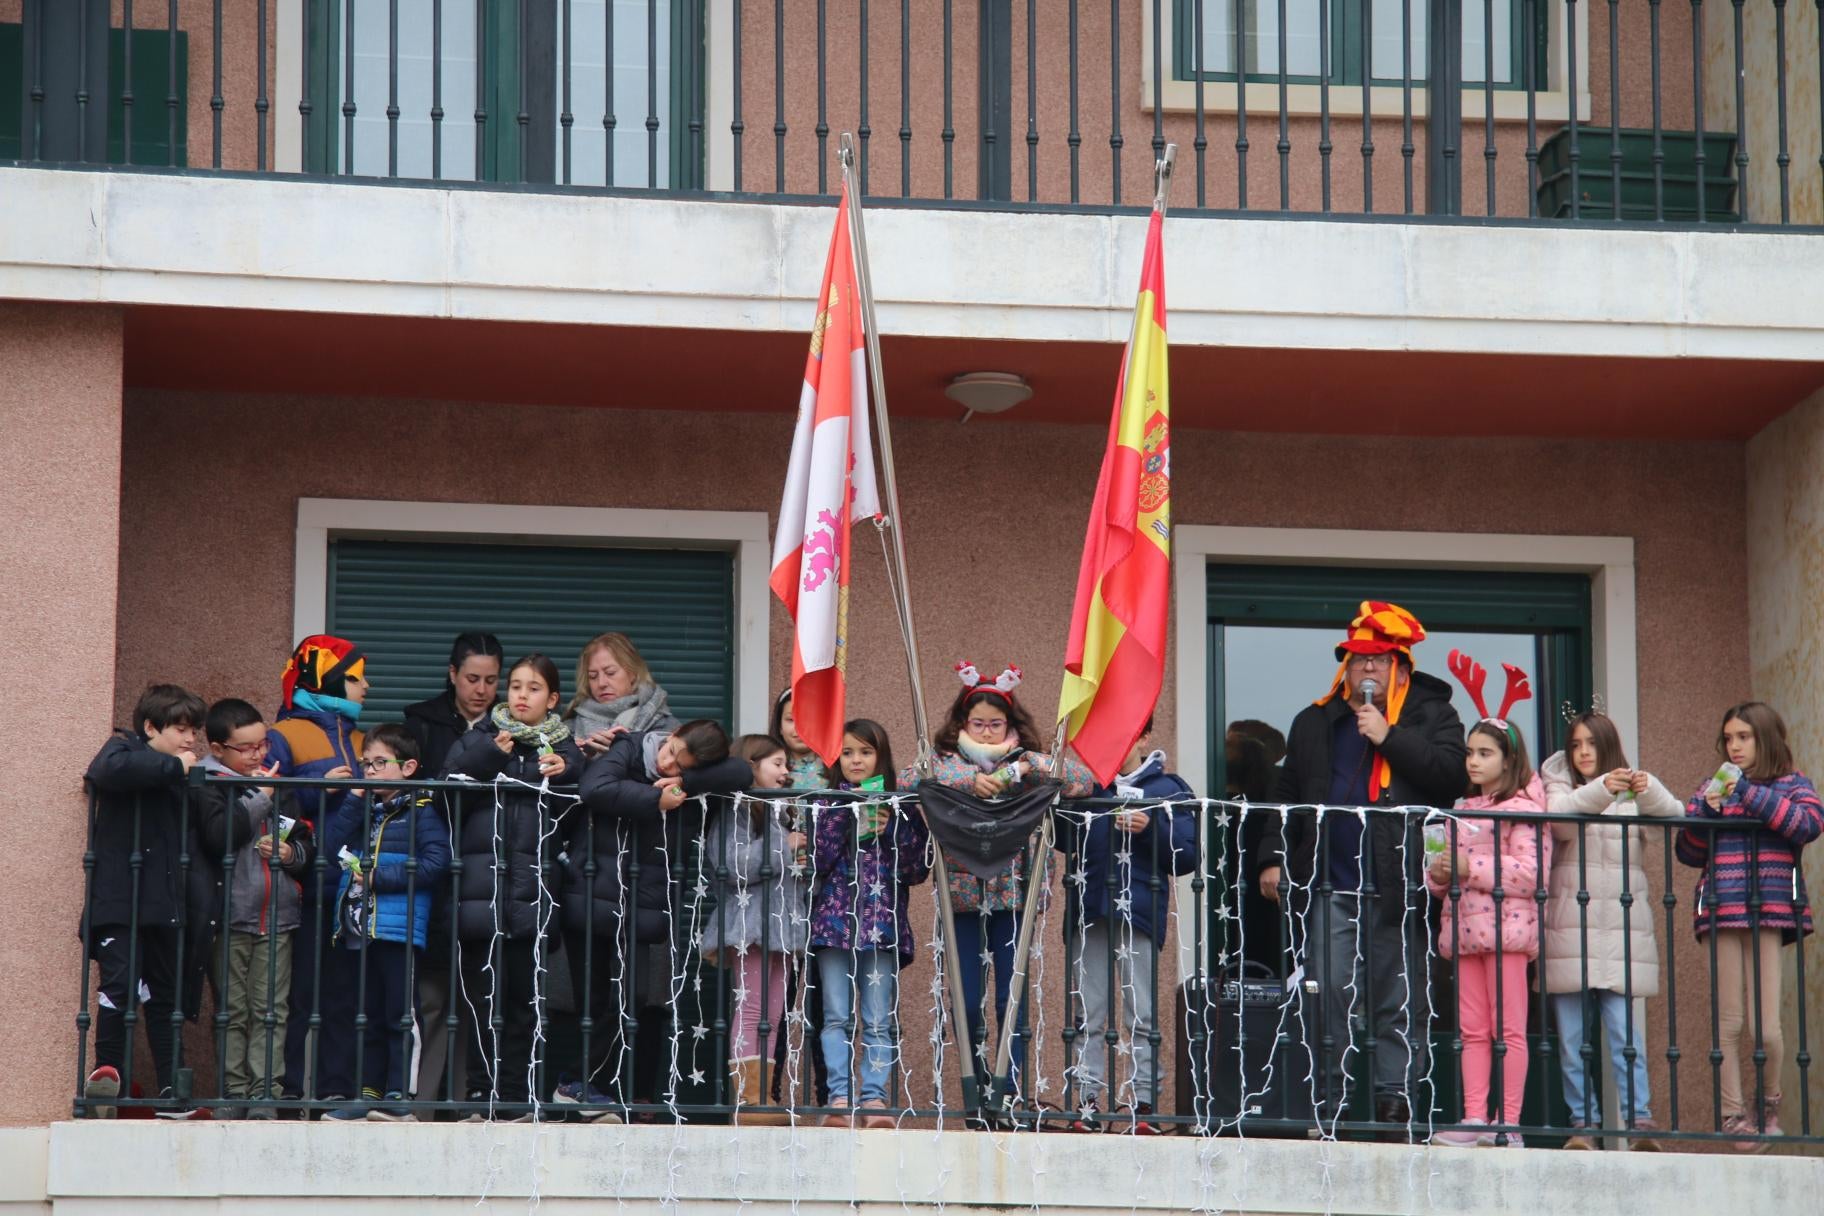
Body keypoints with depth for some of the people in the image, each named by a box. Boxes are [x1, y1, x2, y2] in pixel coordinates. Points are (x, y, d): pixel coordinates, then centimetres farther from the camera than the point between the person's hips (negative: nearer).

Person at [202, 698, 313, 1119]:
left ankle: (265, 1093, 4)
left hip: (277, 915, 4)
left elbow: (305, 842, 20)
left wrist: (290, 853, -3)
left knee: (271, 1011, 2)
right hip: (231, 914, -4)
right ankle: (233, 1093, 6)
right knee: (232, 1012, 2)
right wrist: (259, 797, -10)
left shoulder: (279, 786, 13)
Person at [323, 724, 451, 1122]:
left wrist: (379, 876, -14)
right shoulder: (367, 810, 19)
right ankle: (370, 1092, 16)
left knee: (400, 1015, -5)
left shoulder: (420, 812, -2)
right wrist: (355, 798, 1)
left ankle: (399, 1095, -4)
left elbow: (435, 862, -14)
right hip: (364, 926, 7)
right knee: (371, 1016, 12)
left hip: (400, 928, -7)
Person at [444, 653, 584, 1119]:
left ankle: (516, 1096, 6)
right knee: (481, 997, -1)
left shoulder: (563, 749, 15)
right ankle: (481, 1094, 4)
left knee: (524, 997, 0)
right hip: (480, 884, 0)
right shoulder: (477, 741, 13)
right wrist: (490, 756, -12)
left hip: (532, 889, 0)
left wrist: (565, 775, -11)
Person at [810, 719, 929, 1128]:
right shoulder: (828, 805, 10)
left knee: (879, 1020, -3)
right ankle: (839, 1098, -7)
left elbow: (918, 869, 3)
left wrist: (890, 830, -8)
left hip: (883, 923, 0)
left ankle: (874, 1098, -4)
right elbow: (816, 860, -3)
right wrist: (844, 815, -9)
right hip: (834, 919, 0)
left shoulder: (900, 808, 10)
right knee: (837, 1016, -5)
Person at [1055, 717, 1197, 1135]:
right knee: (1087, 1018, 4)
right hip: (1088, 912, 3)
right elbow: (1063, 842, 15)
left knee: (1140, 1016, -1)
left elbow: (1187, 856, 0)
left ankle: (1140, 1103, 1)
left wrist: (1151, 828, -16)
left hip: (1139, 912, -3)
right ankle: (1086, 1103, 6)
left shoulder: (1167, 788, 6)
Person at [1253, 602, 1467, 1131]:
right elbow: (1287, 798, 22)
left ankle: (1396, 1101, 2)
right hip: (1329, 888, 3)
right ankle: (1325, 1105, 1)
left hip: (1400, 887, -3)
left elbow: (1452, 773, -8)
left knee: (1400, 1005, 0)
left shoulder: (1429, 716, 8)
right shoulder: (1315, 724, 19)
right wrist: (1273, 858, 12)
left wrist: (1390, 738, -10)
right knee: (1325, 1002, -2)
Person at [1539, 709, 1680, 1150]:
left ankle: (1640, 1120, -13)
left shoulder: (1632, 793, 12)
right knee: (1572, 1035, 1)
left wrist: (1648, 791, -29)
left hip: (1620, 931, -1)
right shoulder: (1559, 789, 11)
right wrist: (1600, 790, -31)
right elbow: (1561, 819, -12)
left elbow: (1674, 814, -7)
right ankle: (1582, 1123, 5)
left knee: (1624, 1029, -10)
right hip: (1570, 930, 1)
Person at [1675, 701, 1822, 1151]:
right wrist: (1705, 813, -4)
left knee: (1765, 1027, -8)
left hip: (1770, 912, -2)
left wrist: (1751, 795, -12)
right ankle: (1733, 1116, 1)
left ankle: (1768, 1106, 15)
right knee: (1728, 1022, -5)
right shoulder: (1711, 788, 19)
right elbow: (1689, 853, 14)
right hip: (1721, 911, 2)